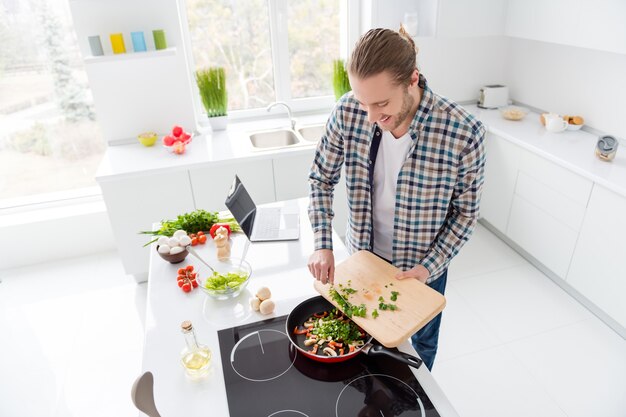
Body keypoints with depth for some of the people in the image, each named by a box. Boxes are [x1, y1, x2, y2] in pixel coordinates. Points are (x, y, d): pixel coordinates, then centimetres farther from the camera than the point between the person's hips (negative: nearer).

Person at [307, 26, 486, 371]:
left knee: (421, 342, 26)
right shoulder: (348, 112, -21)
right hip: (363, 257, 3)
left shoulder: (463, 134, -28)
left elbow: (465, 213, -13)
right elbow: (321, 179, -7)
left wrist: (429, 267, -21)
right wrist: (322, 245, -17)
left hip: (422, 266, -2)